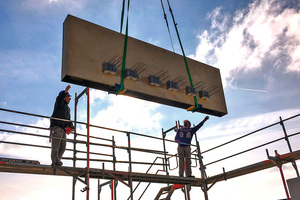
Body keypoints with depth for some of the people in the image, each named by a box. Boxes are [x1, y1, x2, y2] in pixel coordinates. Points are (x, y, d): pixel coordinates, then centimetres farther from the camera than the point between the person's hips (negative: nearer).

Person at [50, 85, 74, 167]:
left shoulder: (67, 108, 27)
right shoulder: (60, 104, 5)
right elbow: (59, 97, -19)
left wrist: (70, 125, 5)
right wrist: (65, 91, -35)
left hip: (63, 129, 8)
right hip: (56, 127, -8)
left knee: (63, 146, 5)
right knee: (56, 145, -12)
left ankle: (58, 160, 11)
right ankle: (54, 162, -12)